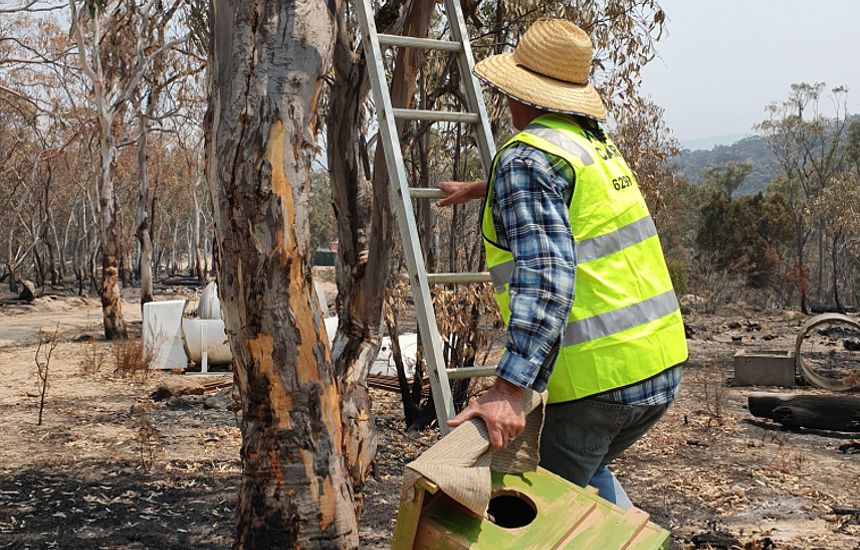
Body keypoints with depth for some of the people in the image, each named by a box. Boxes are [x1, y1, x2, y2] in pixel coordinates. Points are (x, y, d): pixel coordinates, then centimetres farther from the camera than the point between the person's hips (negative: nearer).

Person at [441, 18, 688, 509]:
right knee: (586, 473, 29)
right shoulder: (598, 144, 14)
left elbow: (545, 278, -26)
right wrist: (479, 190, 53)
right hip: (664, 367, 8)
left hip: (601, 378, -8)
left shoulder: (526, 159, -12)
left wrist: (509, 387, -31)